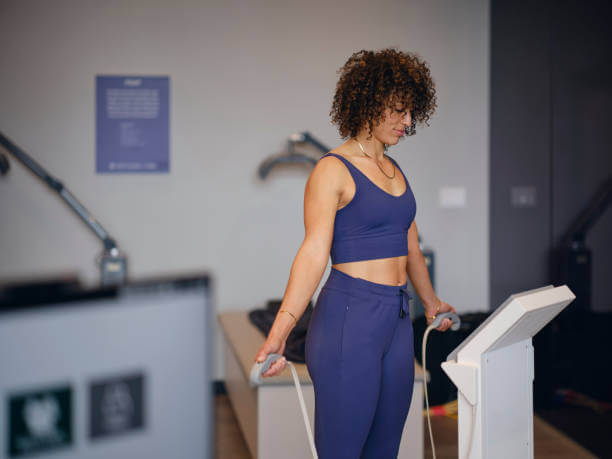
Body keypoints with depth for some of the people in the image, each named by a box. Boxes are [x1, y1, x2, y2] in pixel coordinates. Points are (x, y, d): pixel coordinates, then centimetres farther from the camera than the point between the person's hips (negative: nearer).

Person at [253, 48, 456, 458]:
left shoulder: (395, 171, 17)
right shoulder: (333, 170, -7)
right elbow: (315, 251, -17)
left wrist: (430, 302, 37)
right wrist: (281, 330, -28)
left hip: (397, 320, 8)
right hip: (349, 317, -7)